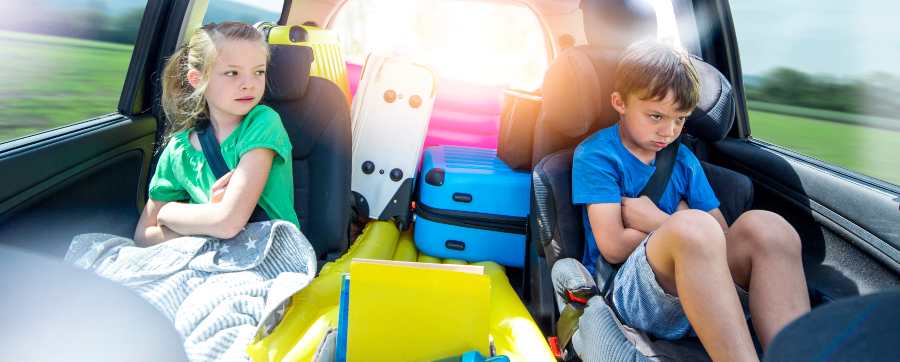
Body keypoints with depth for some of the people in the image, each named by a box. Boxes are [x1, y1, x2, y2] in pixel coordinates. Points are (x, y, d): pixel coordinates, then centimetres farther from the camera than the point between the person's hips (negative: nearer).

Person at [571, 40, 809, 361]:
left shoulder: (683, 160, 16)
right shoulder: (595, 155, -1)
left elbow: (722, 236, 10)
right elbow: (613, 248, -11)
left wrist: (655, 221, -3)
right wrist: (677, 223, 2)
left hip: (695, 284, 6)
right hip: (628, 290, -5)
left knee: (762, 226, -22)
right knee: (692, 227, -35)